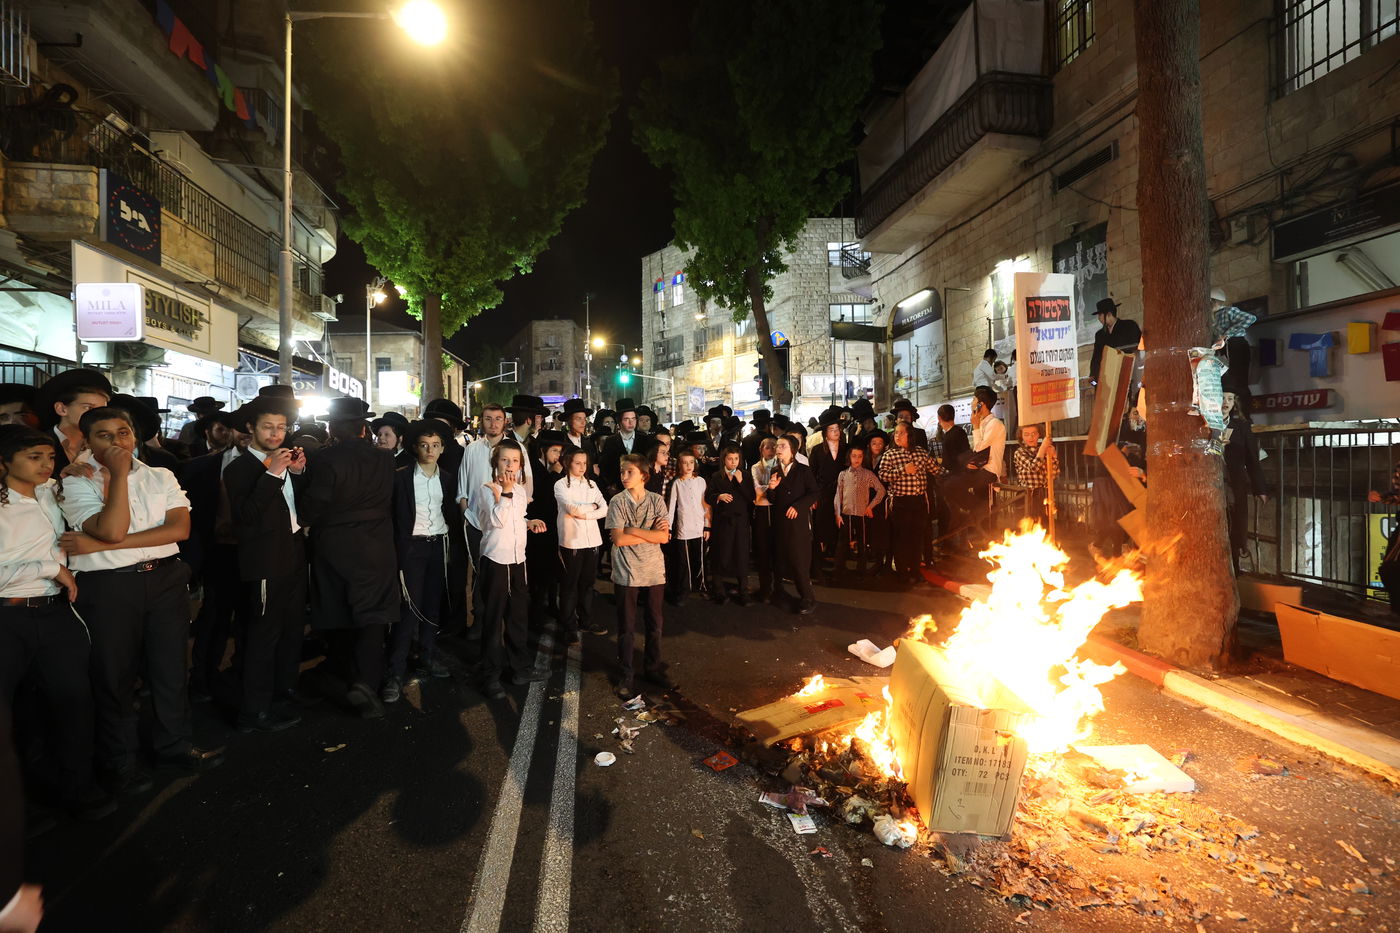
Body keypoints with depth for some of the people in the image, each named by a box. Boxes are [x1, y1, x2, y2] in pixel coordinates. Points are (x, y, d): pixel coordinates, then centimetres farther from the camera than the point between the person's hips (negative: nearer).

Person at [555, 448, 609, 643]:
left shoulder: (591, 484, 10)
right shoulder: (561, 485, -4)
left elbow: (604, 509, -1)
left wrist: (584, 514, -12)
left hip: (592, 539, 4)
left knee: (587, 582, 13)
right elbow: (572, 509, -19)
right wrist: (592, 506, -5)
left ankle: (586, 620, 26)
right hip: (571, 541, -4)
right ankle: (569, 626, 15)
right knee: (569, 584, 6)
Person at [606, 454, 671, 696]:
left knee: (656, 623, 13)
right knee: (627, 626, 7)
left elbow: (664, 537, -8)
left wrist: (631, 530, -12)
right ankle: (625, 675, 21)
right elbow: (618, 539, -14)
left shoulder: (657, 501, 1)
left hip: (654, 571, 2)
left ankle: (653, 667, 31)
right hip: (626, 573, -2)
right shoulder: (617, 501, -5)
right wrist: (651, 534, -10)